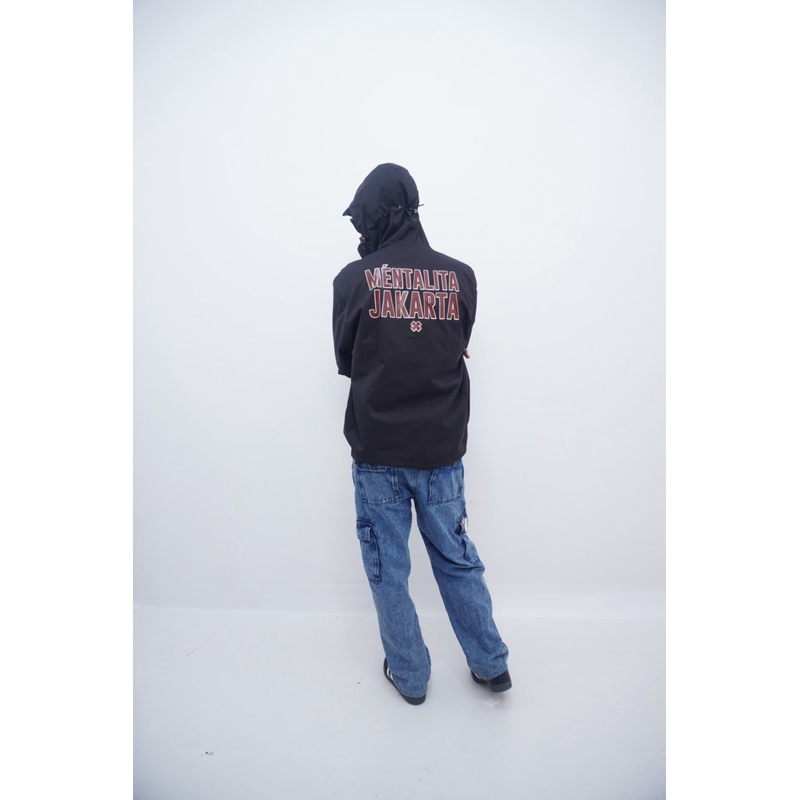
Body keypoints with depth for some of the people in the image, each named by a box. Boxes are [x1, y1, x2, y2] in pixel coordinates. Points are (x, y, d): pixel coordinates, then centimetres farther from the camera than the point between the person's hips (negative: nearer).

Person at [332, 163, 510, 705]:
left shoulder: (354, 279, -9)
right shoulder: (461, 277, -3)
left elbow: (345, 361, 2)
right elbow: (458, 348, 7)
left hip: (377, 450, -2)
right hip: (442, 449, 3)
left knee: (388, 568, 14)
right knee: (458, 560, 18)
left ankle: (410, 676, 30)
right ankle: (491, 665, 33)